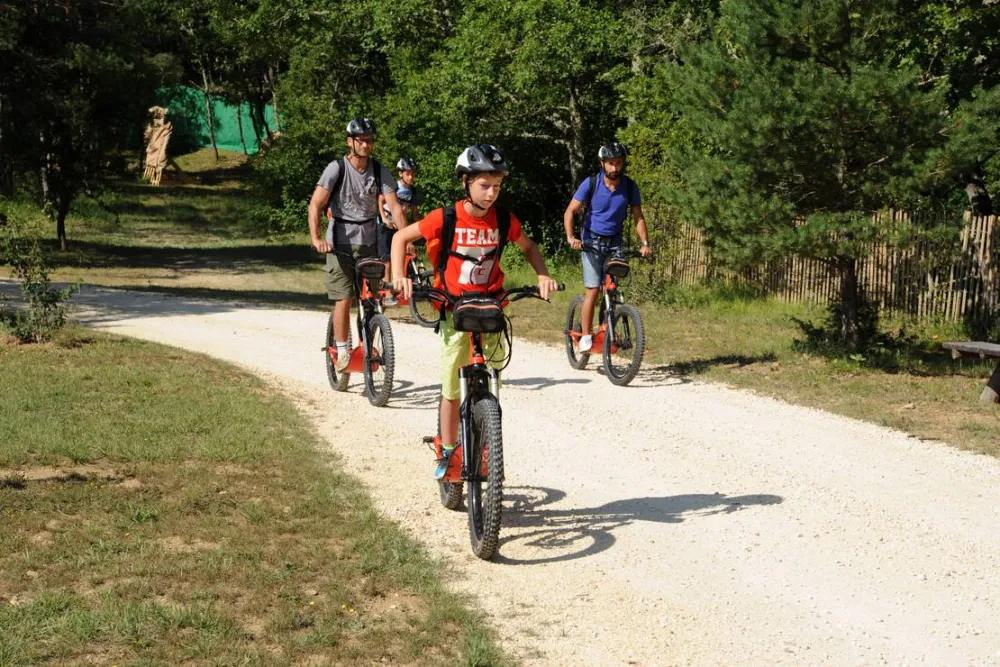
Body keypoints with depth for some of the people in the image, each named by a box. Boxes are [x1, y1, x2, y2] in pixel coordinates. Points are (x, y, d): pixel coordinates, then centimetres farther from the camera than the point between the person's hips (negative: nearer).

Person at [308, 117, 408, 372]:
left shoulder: (379, 171, -2)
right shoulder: (337, 168, -11)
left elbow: (394, 206, -8)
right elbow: (316, 204, -17)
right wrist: (316, 238, -30)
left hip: (369, 243, 3)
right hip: (340, 243, -3)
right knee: (343, 299, -8)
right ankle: (342, 352, 1)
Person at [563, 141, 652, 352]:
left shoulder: (629, 186, -4)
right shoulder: (591, 183, -11)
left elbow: (638, 217, 1)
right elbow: (570, 212, -13)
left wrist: (645, 243, -13)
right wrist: (570, 237, -28)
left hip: (615, 242, 2)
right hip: (592, 241, -2)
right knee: (592, 290, -11)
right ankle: (585, 335, -4)